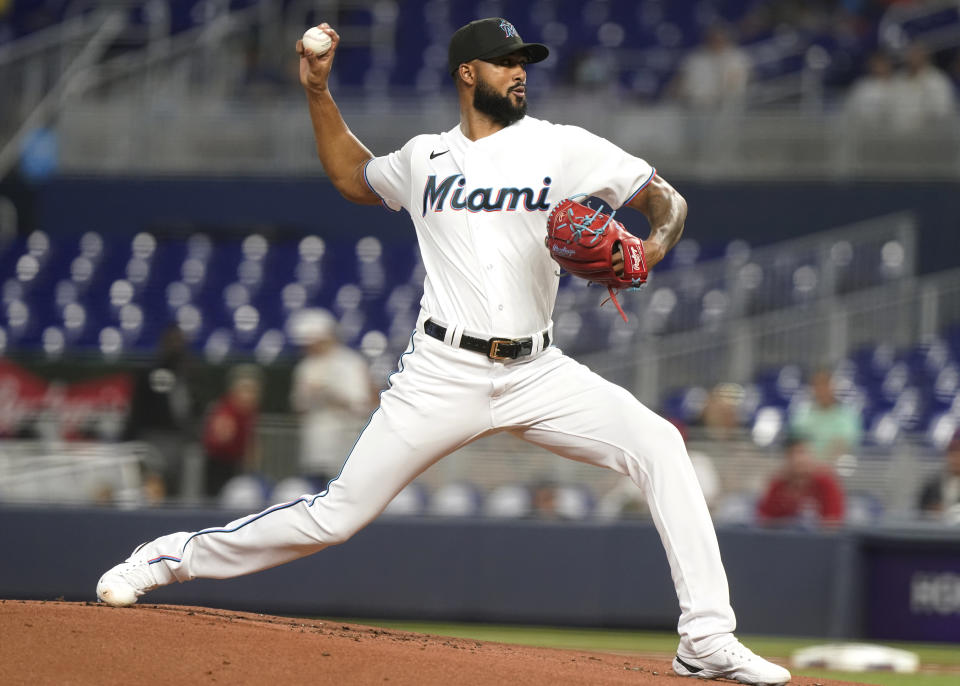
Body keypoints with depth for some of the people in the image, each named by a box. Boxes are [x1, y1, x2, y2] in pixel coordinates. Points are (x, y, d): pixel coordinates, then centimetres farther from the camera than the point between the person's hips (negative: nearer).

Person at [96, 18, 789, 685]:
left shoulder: (563, 148, 3)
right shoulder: (424, 158, 10)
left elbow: (667, 198, 1)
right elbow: (353, 177, 32)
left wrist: (654, 244, -21)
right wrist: (318, 93, 21)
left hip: (537, 374, 0)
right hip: (444, 374, 0)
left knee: (658, 444, -21)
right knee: (339, 513, -3)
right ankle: (174, 556, 18)